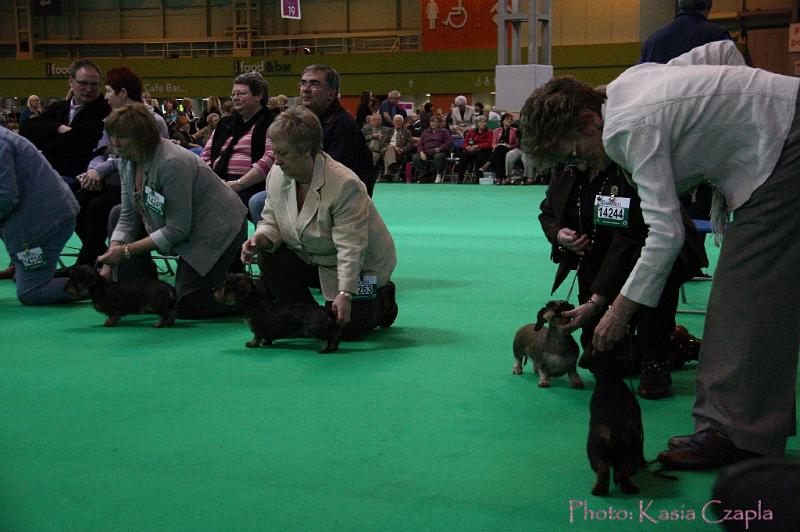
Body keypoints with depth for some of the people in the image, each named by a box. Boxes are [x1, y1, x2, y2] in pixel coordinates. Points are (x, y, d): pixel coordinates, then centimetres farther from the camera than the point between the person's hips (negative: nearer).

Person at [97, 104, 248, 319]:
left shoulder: (172, 163, -30)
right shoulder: (127, 163, -4)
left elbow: (177, 230, -27)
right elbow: (128, 218, -1)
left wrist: (126, 251, -26)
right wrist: (109, 263, -13)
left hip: (219, 231, -9)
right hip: (189, 230, 9)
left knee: (186, 305, -12)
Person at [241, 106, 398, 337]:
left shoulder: (345, 185, -31)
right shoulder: (277, 175, -9)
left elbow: (351, 248, -33)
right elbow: (271, 221, 0)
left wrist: (345, 294, -39)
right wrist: (260, 238, -24)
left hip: (360, 265, -6)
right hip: (313, 260, 6)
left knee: (344, 328, -14)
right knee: (269, 258, -18)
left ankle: (383, 300, 19)